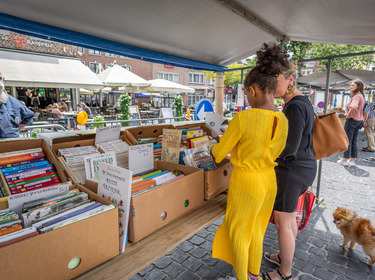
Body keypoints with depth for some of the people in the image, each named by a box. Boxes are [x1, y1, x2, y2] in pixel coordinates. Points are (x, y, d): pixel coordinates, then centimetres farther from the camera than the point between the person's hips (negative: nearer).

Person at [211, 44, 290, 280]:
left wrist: (216, 154, 10)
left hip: (246, 183, -7)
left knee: (238, 232, 17)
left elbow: (219, 153, -13)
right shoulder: (283, 120, -5)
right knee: (255, 229, 27)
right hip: (269, 181, 7)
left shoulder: (243, 118, -26)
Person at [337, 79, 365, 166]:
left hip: (352, 120, -10)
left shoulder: (356, 96, -19)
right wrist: (348, 112, 16)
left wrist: (349, 115, -20)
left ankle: (345, 159, 9)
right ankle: (352, 160, 18)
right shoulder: (361, 96, 13)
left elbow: (353, 107, -37)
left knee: (347, 140, 0)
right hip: (359, 120, 10)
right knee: (354, 141, 12)